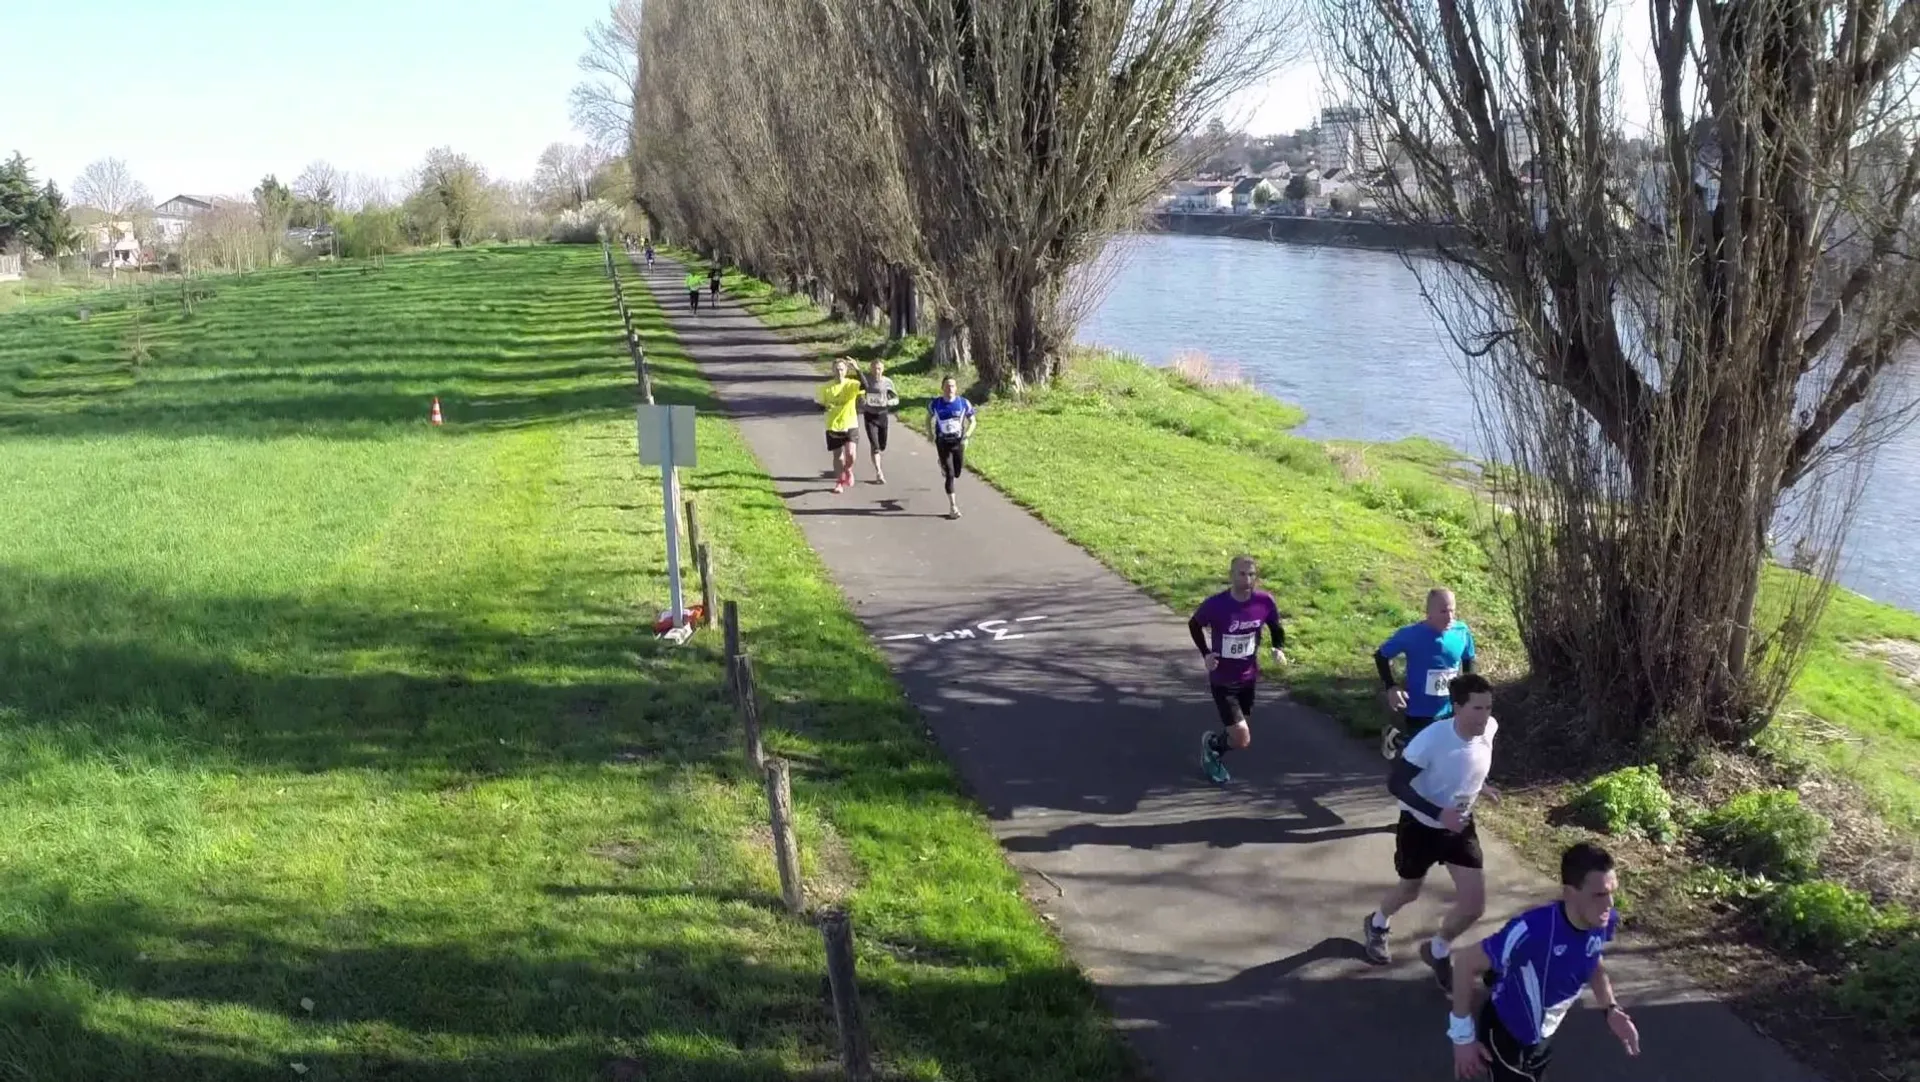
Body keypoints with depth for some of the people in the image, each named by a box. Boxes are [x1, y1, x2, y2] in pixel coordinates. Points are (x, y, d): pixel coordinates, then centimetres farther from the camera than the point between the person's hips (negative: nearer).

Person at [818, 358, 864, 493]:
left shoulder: (852, 384, -7)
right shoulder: (827, 387, -1)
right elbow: (821, 404, 9)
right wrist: (826, 407, -15)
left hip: (850, 425, -2)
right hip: (833, 426, 2)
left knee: (851, 454, -16)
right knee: (837, 455, 8)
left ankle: (848, 470, 18)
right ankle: (839, 482, 26)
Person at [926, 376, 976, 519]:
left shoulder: (963, 403, -7)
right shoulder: (935, 404, -7)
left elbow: (973, 421, 3)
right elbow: (928, 419, 11)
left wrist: (967, 435, -11)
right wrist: (931, 435, 0)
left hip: (958, 442, 2)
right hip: (943, 443, -2)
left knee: (957, 474, 13)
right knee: (950, 475, -9)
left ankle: (944, 466, 50)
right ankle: (953, 507, -4)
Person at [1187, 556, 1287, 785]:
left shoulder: (1264, 602, -15)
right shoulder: (1215, 605, -24)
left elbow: (1276, 629, 5)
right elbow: (1194, 625, -3)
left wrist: (1279, 649, -14)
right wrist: (1206, 653, -15)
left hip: (1248, 677, 4)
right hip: (1222, 680, -4)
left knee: (1236, 733, 19)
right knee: (1242, 739, -10)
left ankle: (1213, 755, 50)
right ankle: (1211, 743, 22)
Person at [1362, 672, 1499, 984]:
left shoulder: (1489, 729, -17)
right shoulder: (1432, 739, -34)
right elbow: (1395, 783, -29)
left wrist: (1478, 785, 7)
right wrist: (1438, 813, -37)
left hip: (1461, 823, 4)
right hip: (1420, 824, -4)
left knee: (1475, 903, -4)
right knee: (1409, 890, 19)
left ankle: (1438, 951, 26)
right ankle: (1378, 924, 54)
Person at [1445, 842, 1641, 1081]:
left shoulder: (1605, 922, -19)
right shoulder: (1533, 930, -39)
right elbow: (1467, 964, -26)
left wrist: (1611, 1008, -10)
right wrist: (1463, 1036, -20)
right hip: (1506, 1034, -6)